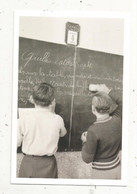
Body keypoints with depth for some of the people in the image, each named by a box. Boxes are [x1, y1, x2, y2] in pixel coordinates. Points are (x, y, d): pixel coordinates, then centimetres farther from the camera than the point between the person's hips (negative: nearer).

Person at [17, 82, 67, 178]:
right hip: (48, 164, 1)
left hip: (28, 162, 0)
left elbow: (16, 143, -3)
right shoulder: (57, 119, -10)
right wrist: (52, 112, 12)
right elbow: (62, 133, 12)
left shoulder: (24, 119, -12)